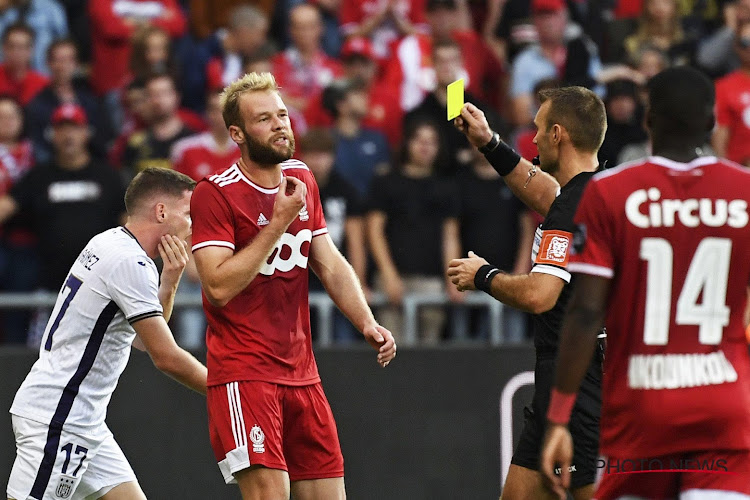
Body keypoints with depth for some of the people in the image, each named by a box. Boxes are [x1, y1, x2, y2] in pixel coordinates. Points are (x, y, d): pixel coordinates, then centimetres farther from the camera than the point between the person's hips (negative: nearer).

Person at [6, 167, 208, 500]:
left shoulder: (107, 243, 13)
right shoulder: (130, 263, -17)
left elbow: (146, 339, 22)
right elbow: (167, 357, -16)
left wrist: (169, 282, 6)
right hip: (56, 419, -10)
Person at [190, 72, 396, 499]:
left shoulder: (302, 180, 11)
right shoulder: (215, 194, -11)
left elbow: (331, 264, 17)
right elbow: (219, 286, -19)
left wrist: (368, 323, 2)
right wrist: (279, 222, -17)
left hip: (301, 371, 7)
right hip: (243, 371, -7)